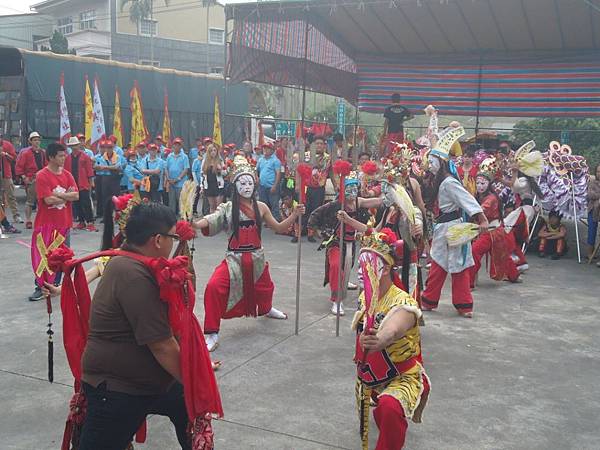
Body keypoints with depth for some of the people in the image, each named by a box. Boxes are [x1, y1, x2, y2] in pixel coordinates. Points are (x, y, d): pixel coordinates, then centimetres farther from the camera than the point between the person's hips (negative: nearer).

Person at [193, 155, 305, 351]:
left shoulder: (260, 207, 1)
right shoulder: (227, 207, -7)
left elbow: (279, 228, 7)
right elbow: (209, 221, -22)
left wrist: (294, 215, -6)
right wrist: (193, 224, -42)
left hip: (257, 258, 3)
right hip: (234, 258, -3)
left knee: (264, 288, 25)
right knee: (213, 287, -24)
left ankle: (266, 309, 64)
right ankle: (212, 334, -10)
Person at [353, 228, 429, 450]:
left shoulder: (403, 303, -30)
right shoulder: (364, 298, -6)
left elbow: (393, 330, -54)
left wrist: (380, 340, -75)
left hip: (403, 377, -7)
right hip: (372, 377, 8)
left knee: (390, 407, -38)